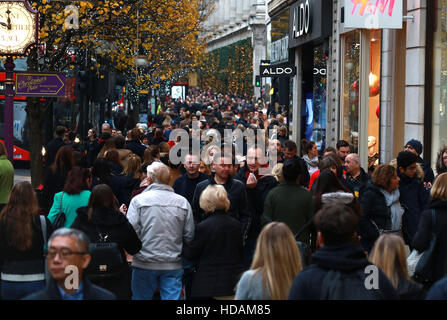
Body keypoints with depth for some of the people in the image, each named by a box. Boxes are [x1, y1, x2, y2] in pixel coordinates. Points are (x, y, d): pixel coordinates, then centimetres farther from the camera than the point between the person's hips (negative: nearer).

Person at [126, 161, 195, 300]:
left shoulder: (138, 200, -7)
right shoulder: (182, 202, 1)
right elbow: (189, 236, 2)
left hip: (145, 263, -1)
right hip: (173, 264, 2)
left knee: (141, 297, 11)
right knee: (172, 297, 5)